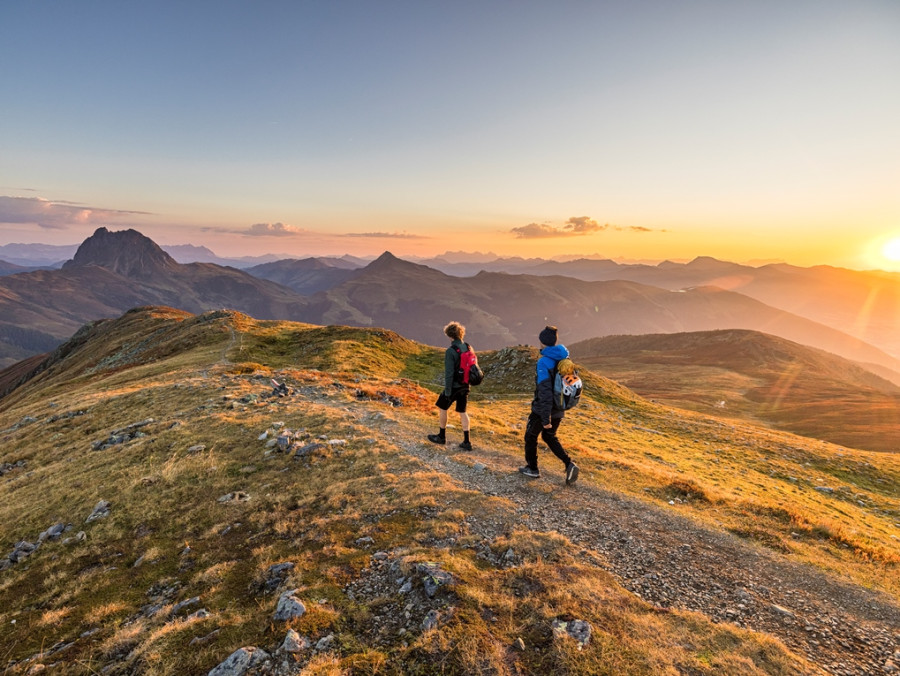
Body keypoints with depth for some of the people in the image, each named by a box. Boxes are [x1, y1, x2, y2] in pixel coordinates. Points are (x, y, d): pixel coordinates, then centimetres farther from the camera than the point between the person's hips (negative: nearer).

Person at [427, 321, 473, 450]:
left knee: (442, 408, 15)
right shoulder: (468, 348, 1)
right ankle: (466, 442, 12)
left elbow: (449, 373, -20)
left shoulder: (451, 351, -20)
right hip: (465, 386, 6)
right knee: (462, 411, 13)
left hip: (454, 386, -6)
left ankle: (442, 436, 28)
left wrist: (447, 391, -14)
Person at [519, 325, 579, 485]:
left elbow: (545, 392, -26)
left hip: (543, 409, -7)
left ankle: (532, 469, 30)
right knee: (550, 436, 25)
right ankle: (569, 464, 10)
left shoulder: (544, 362, -23)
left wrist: (546, 419, -23)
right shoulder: (563, 358, 1)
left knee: (531, 436, 17)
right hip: (559, 409, 7)